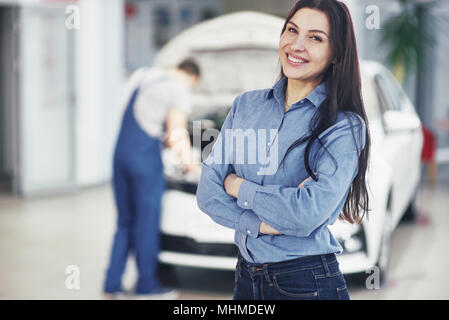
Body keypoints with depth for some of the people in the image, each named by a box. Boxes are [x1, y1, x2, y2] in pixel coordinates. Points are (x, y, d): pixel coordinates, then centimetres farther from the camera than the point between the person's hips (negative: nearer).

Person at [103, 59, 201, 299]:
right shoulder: (181, 91, -7)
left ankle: (112, 284, 15)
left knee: (125, 220, 14)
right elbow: (176, 133, -13)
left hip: (121, 152, 7)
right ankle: (146, 285, 13)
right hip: (145, 155, -7)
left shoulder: (141, 75, 16)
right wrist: (189, 162, 3)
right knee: (147, 221, 4)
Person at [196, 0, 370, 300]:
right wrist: (260, 224, -17)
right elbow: (208, 191, -2)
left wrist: (239, 187, -10)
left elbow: (309, 213, -23)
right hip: (246, 277, 5)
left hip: (307, 284, -4)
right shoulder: (247, 104, 4)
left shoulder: (345, 126, -10)